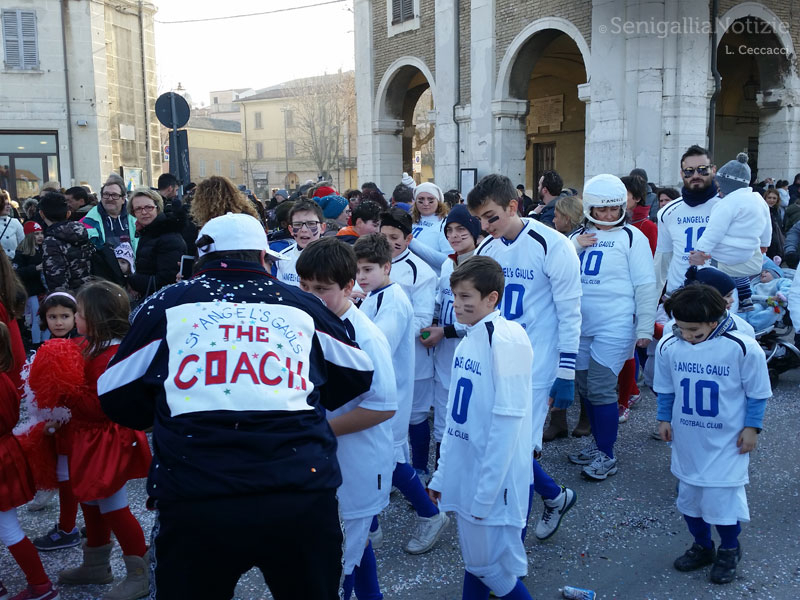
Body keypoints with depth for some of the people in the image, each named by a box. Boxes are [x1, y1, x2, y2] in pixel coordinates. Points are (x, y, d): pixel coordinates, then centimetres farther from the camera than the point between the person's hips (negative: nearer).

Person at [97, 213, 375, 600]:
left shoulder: (167, 305, 8)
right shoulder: (303, 305, 11)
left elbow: (115, 397, 16)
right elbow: (359, 376, 23)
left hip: (194, 500, 0)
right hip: (303, 496, 1)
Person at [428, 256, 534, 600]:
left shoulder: (506, 340, -18)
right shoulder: (467, 341, 7)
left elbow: (507, 420, -20)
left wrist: (485, 493, -18)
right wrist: (442, 475, 14)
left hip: (494, 480, -8)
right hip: (464, 474, 8)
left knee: (492, 568, 5)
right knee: (474, 562, 19)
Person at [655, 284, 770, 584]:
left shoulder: (743, 348, -18)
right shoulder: (668, 346, -10)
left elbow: (757, 393, -5)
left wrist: (752, 427, -5)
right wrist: (664, 418, 7)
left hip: (726, 441, -4)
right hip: (687, 439, 4)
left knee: (722, 496, 0)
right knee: (689, 495, 13)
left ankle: (729, 550, 28)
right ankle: (702, 546, 37)